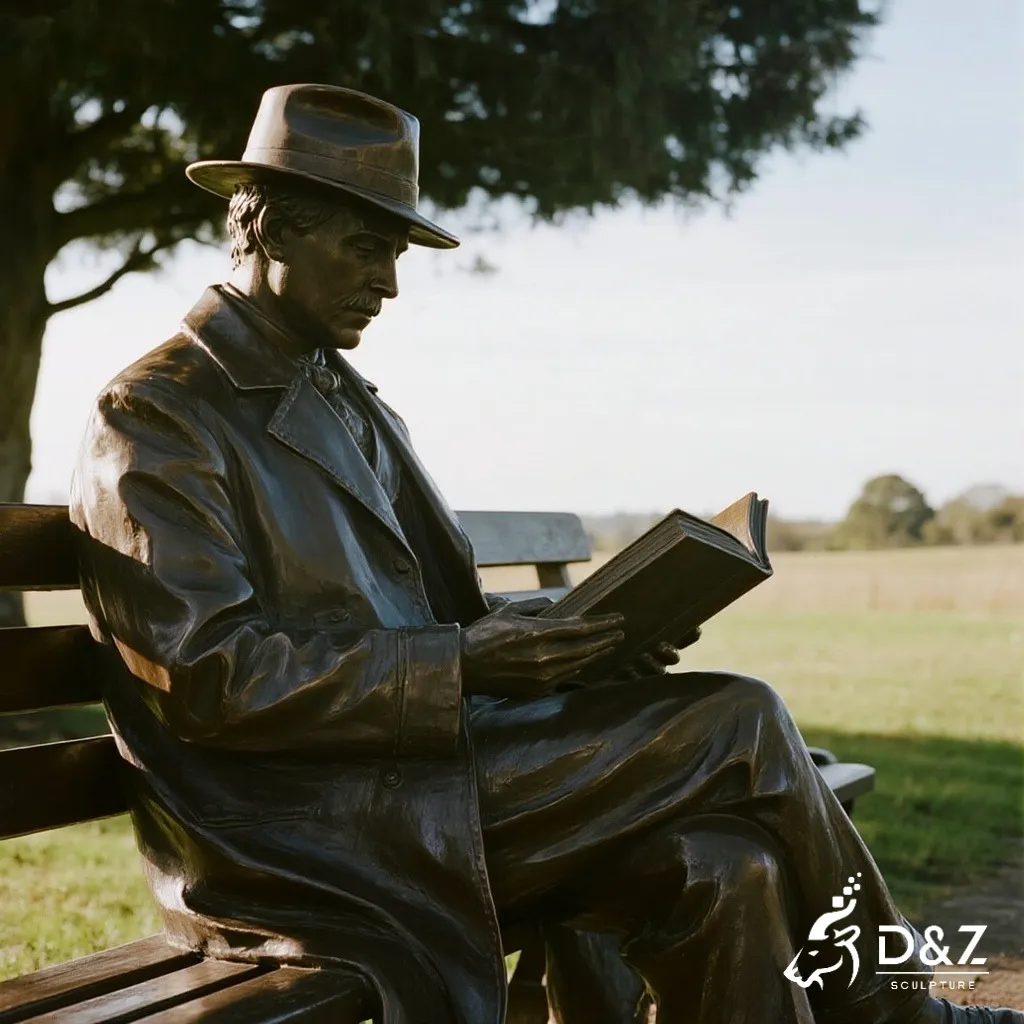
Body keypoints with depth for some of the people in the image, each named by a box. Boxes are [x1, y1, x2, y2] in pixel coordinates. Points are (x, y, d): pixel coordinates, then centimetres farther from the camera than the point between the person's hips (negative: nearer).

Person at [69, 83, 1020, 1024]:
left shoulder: (349, 403, 19)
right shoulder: (155, 418, -7)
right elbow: (209, 678, -17)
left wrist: (536, 635, 0)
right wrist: (460, 663, -21)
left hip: (420, 765, 8)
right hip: (316, 840, -7)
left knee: (723, 869, -16)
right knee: (739, 724, -12)